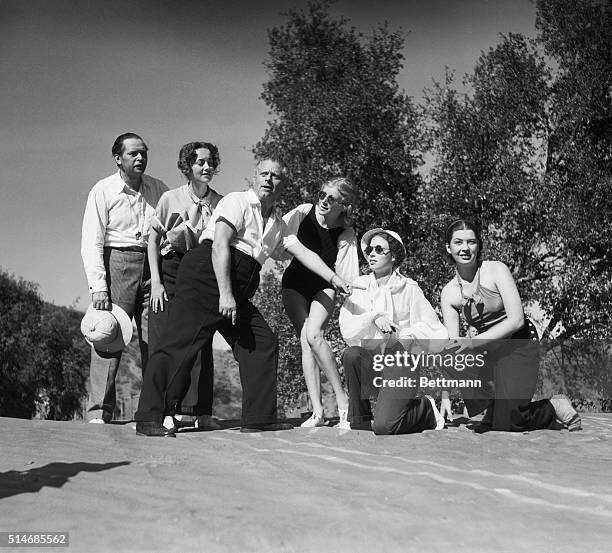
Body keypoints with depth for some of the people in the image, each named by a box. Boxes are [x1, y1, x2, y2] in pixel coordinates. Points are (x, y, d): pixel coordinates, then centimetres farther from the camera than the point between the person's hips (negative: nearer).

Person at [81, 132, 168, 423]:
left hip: (153, 265, 3)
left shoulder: (158, 189, 12)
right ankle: (98, 412, -3)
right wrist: (98, 286, -14)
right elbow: (91, 242, -4)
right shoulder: (103, 190, 1)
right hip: (117, 262, -3)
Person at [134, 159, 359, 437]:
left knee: (263, 343, 4)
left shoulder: (277, 224, 23)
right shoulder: (237, 201, -1)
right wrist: (225, 293, -20)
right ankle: (149, 419, -13)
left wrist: (335, 279, 7)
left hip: (238, 291, 9)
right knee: (183, 341, -14)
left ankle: (260, 418, 10)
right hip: (207, 274, -9)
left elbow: (303, 252, 19)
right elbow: (219, 245, -12)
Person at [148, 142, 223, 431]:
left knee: (202, 342, -1)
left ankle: (203, 412, 3)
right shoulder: (171, 198, -2)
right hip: (171, 269, -2)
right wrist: (156, 282, -7)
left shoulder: (221, 203, 4)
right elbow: (153, 240, 1)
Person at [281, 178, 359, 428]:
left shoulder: (345, 234, -13)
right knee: (305, 341, -12)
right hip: (295, 284, 2)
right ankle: (317, 411, -11)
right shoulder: (303, 213, -12)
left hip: (324, 287, -2)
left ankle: (342, 398, -13)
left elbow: (347, 277, -12)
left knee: (313, 335, -25)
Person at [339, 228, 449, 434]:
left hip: (401, 365, -3)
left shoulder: (408, 288, -1)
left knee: (384, 427, -23)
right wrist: (374, 316, -18)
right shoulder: (360, 287, 6)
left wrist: (403, 335, -14)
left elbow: (436, 333, -3)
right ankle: (359, 418, -8)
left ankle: (425, 409, 11)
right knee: (351, 354, -31)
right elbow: (347, 331, -6)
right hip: (370, 364, 3)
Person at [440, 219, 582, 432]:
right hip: (487, 354, 4)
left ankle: (555, 407, 13)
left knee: (508, 423, -15)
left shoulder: (496, 270, -10)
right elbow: (452, 346, -1)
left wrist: (473, 342, -25)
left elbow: (516, 320, -17)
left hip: (517, 348, -4)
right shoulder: (449, 293, 2)